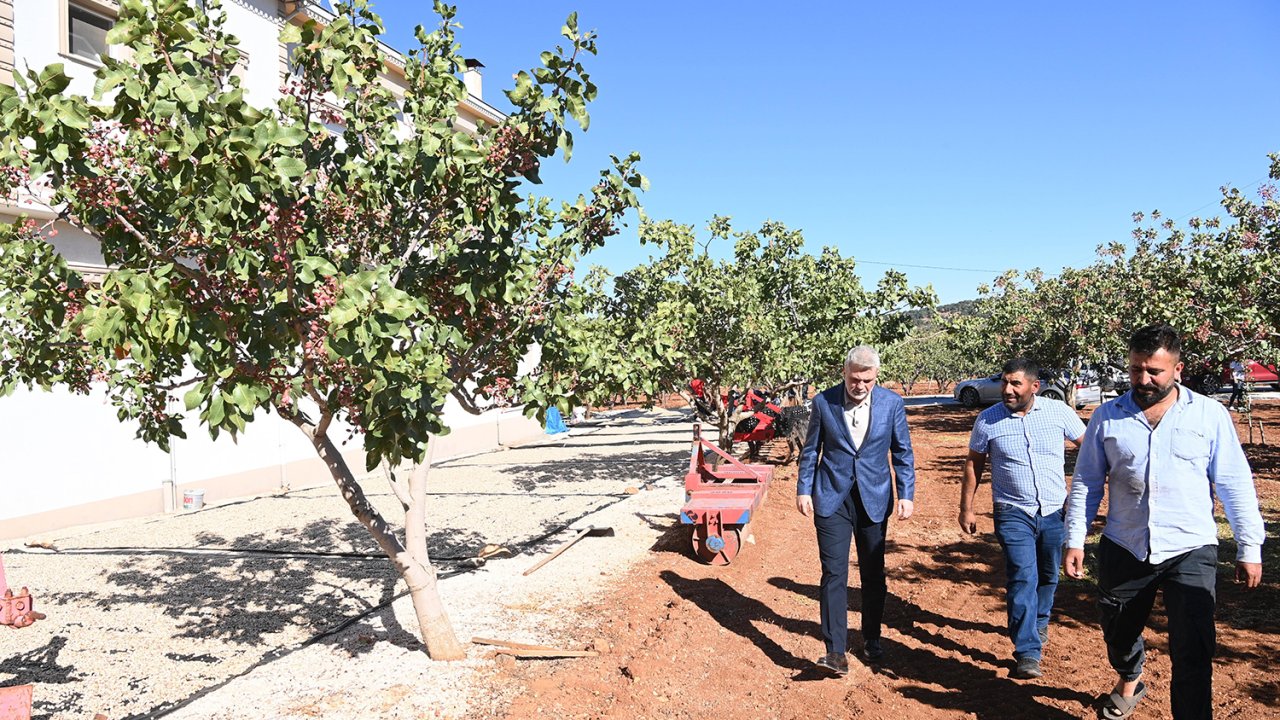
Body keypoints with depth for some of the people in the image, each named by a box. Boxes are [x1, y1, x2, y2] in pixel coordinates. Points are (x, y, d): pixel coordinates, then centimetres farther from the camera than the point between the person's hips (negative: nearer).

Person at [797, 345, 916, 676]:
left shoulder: (892, 403, -2)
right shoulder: (823, 402, -4)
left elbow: (903, 453, 4)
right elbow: (811, 449, 4)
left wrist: (906, 495, -2)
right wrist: (803, 490, 1)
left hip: (874, 499, 1)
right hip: (831, 499, -1)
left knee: (873, 574, 13)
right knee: (834, 574, -7)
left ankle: (872, 640, 32)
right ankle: (836, 652, -4)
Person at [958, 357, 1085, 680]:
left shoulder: (1058, 411, -5)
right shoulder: (987, 420, -7)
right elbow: (973, 464, 3)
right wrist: (966, 509, 2)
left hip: (1055, 511, 2)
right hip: (1013, 513, -2)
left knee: (1048, 576, 18)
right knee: (1023, 578, -10)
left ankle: (1038, 623, 44)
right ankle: (1028, 651, -3)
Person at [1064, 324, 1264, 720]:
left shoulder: (1210, 415, -2)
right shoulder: (1107, 417, 0)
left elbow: (1236, 486, 2)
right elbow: (1085, 483, 4)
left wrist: (1249, 548, 0)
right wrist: (1075, 540, 0)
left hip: (1190, 552, -2)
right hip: (1123, 550, 2)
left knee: (1193, 656, -4)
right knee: (1118, 633, 20)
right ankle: (1129, 682, 50)